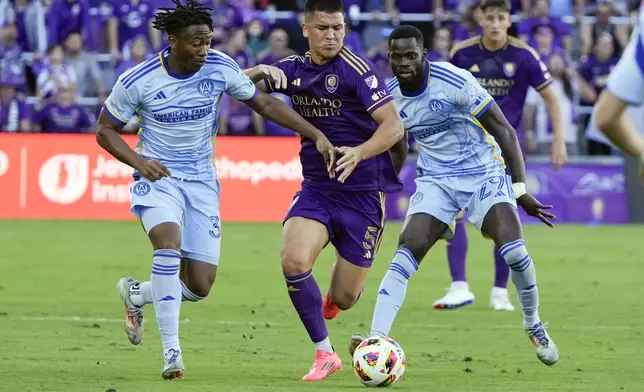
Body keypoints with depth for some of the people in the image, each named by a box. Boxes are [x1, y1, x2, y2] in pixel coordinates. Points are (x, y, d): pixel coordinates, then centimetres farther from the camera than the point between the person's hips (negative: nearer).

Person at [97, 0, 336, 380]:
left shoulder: (221, 68, -9)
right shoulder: (137, 81, -15)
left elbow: (264, 103, 2)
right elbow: (105, 130, -2)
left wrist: (316, 135, -6)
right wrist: (138, 161, -20)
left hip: (202, 180, 3)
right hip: (158, 175, -3)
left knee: (199, 286, -2)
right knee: (169, 243, -33)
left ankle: (136, 293, 30)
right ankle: (171, 351, -26)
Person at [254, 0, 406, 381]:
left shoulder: (356, 69, -13)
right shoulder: (294, 69, 3)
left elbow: (393, 125, -17)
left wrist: (360, 153, -35)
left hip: (363, 193, -4)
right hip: (316, 188, 4)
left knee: (343, 299, 3)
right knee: (293, 260, -25)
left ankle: (333, 298, 45)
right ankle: (325, 353, -7)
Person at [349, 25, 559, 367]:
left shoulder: (455, 82, -19)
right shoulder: (390, 98, -4)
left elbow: (504, 131, -14)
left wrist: (520, 190, -18)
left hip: (484, 174, -3)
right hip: (436, 181, 3)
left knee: (514, 251, -21)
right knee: (407, 251, -18)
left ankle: (534, 326, 6)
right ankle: (376, 340, -25)